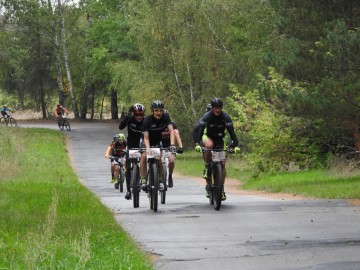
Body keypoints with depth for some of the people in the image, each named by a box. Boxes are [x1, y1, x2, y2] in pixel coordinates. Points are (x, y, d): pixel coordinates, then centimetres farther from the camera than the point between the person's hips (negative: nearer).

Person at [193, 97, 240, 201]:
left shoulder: (225, 117, -18)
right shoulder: (207, 116, -22)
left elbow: (231, 131, -25)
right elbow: (197, 130, -31)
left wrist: (236, 145, -38)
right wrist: (197, 144, -46)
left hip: (219, 140, 2)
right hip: (208, 137, -2)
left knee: (222, 164, -11)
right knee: (209, 145, -39)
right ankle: (207, 168, -20)